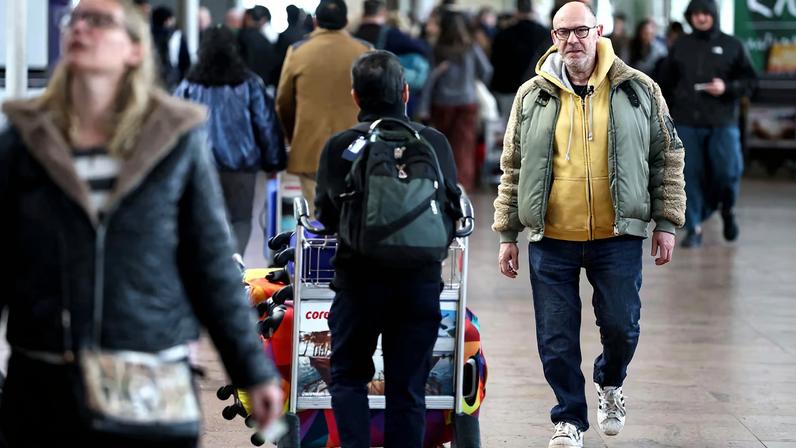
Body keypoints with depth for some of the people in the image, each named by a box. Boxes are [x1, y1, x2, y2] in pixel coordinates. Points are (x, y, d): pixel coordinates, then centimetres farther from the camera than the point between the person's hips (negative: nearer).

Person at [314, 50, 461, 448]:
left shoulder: (338, 147, -5)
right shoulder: (435, 143, -2)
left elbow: (325, 214, 7)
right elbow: (453, 209, 9)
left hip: (359, 278, -1)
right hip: (420, 280, 1)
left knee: (348, 376, 14)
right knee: (408, 388, 8)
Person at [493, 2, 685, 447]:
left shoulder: (638, 90, 2)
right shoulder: (533, 95, 4)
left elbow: (669, 158, 7)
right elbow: (513, 168, 10)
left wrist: (666, 224, 2)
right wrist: (507, 235, 7)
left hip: (617, 238, -1)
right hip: (551, 240, 1)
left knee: (621, 326, 1)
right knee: (557, 339, 3)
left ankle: (610, 384, 33)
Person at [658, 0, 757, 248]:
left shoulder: (732, 45, 4)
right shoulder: (680, 46, 9)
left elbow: (750, 81, 4)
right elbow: (666, 81, 16)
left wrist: (727, 88, -13)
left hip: (723, 123, -1)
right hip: (686, 123, 1)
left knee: (729, 172, -7)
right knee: (691, 176, -1)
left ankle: (727, 209, 24)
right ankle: (693, 229, 7)